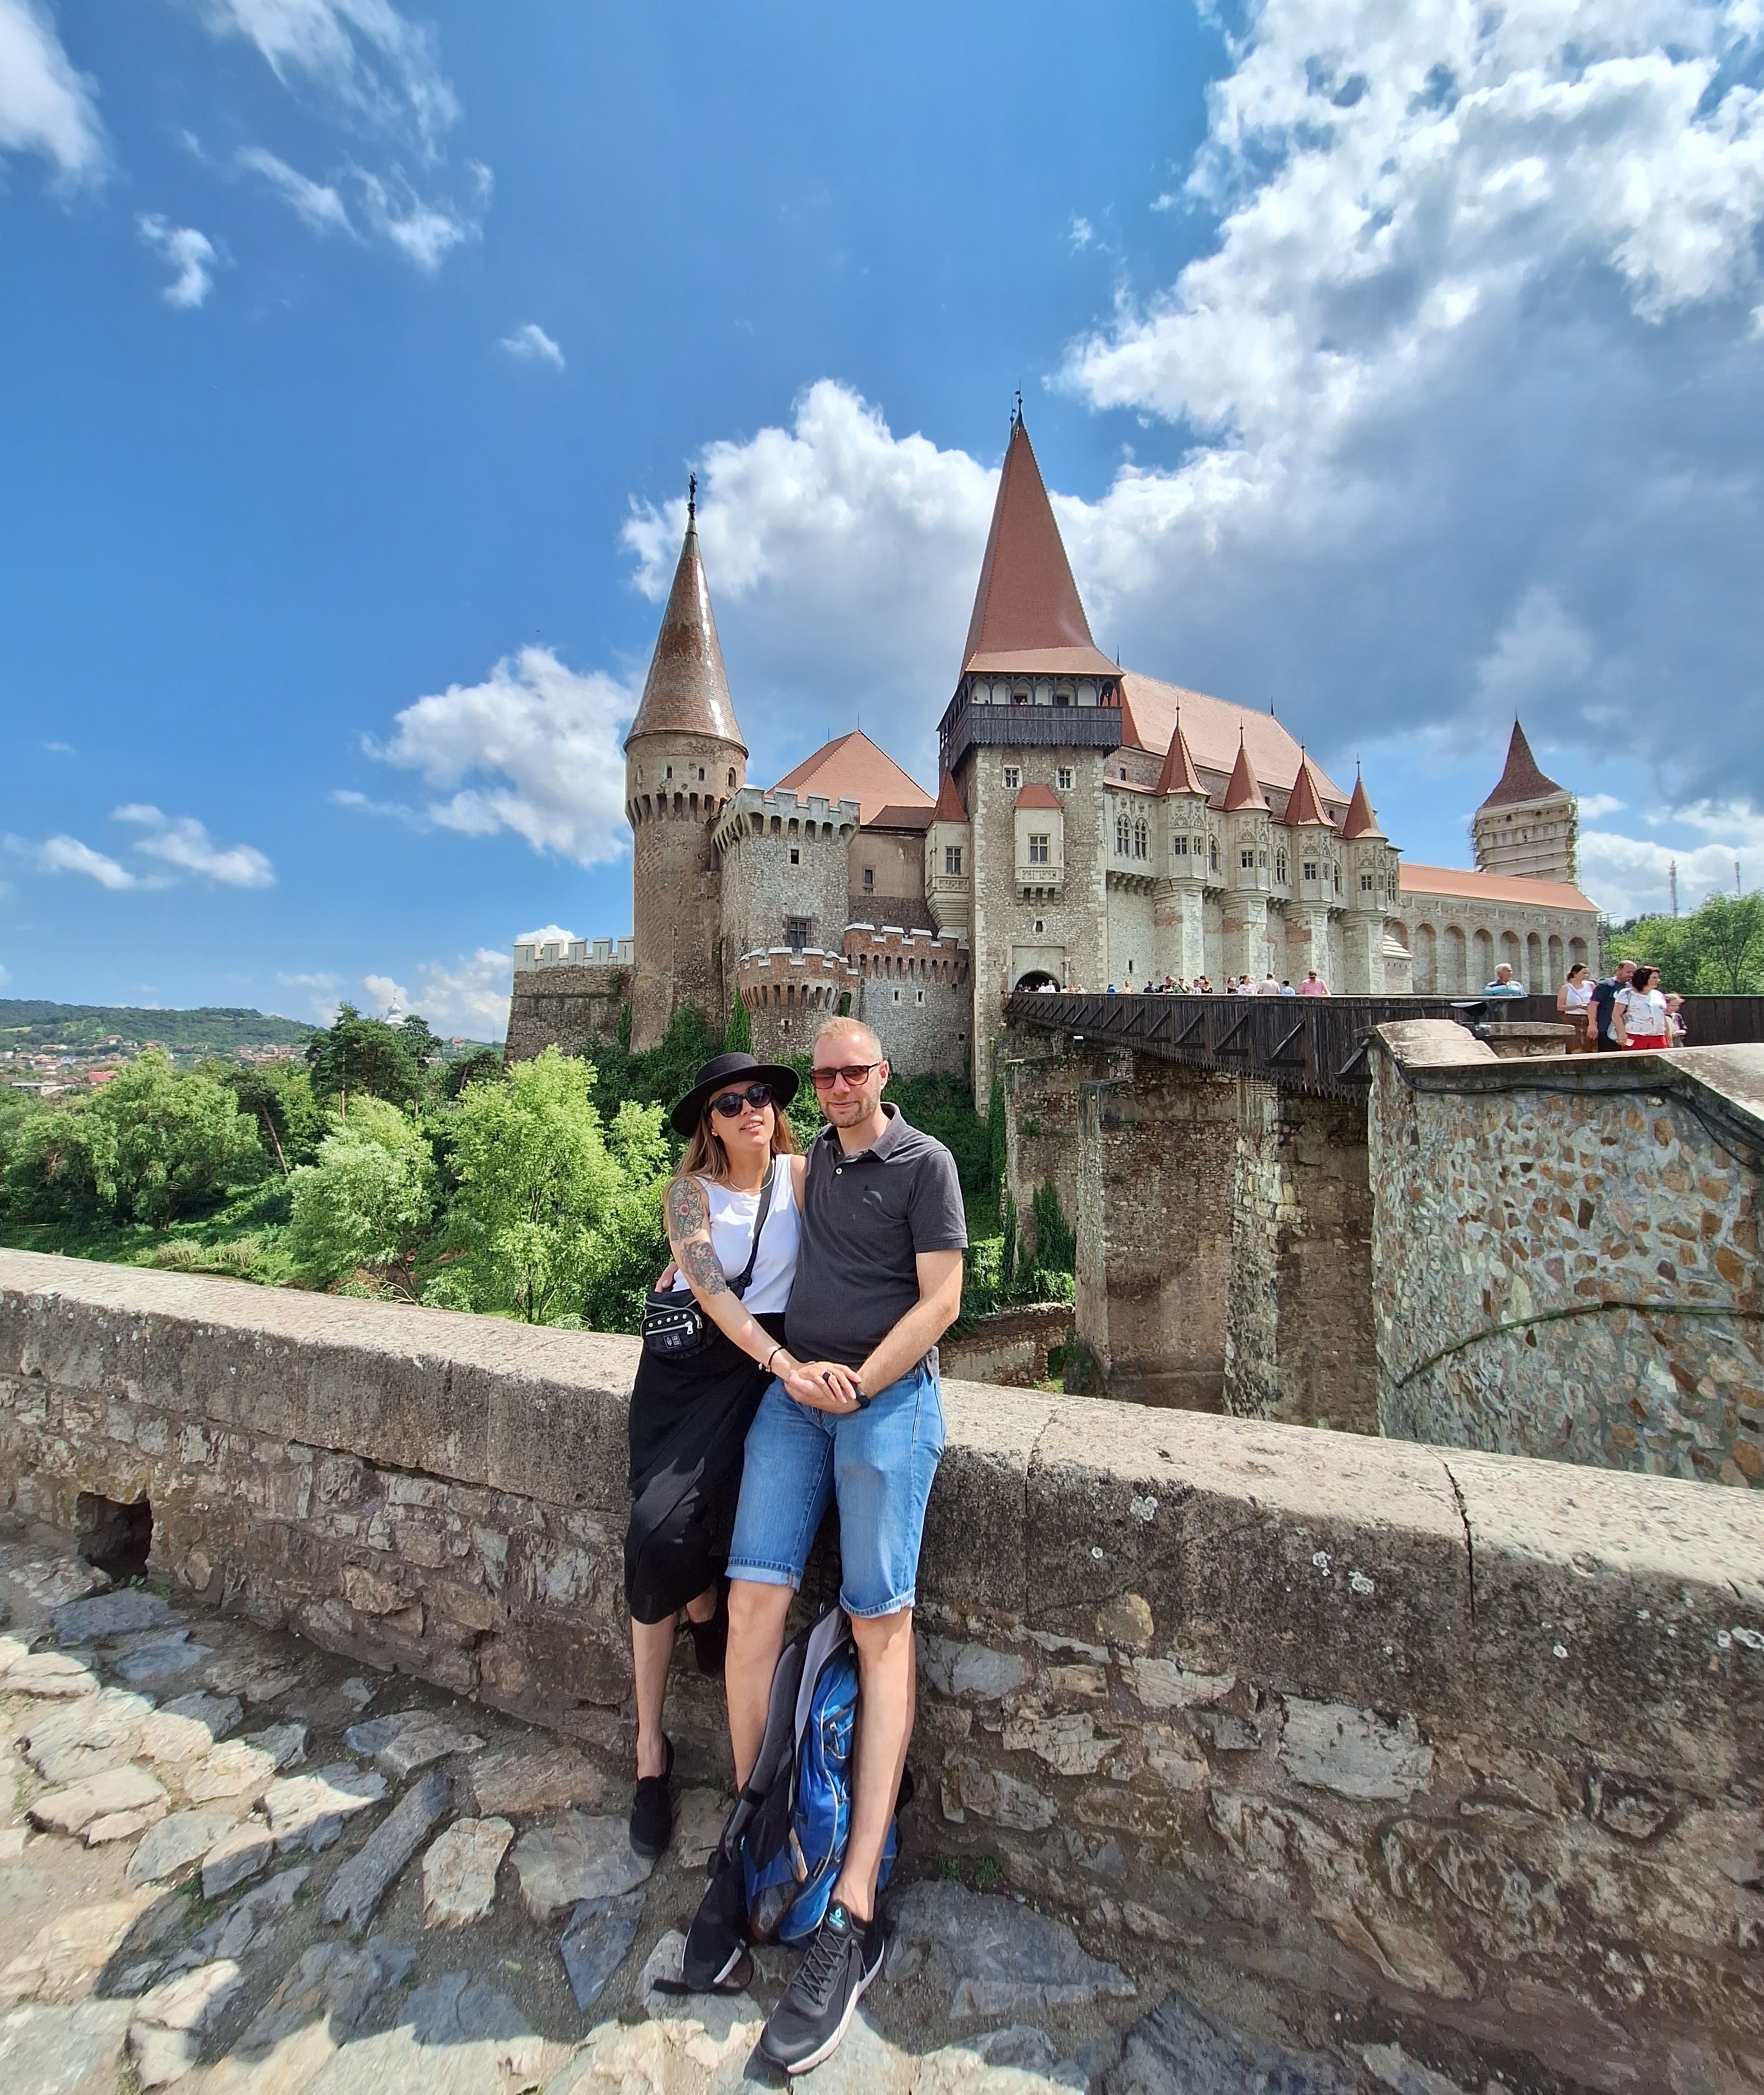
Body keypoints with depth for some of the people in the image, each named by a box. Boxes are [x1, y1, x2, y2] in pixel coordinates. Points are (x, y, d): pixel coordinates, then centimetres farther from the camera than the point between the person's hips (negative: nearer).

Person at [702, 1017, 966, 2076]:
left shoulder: (926, 1162, -2)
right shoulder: (816, 1156, 16)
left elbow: (940, 1298, -7)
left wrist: (858, 1383, -12)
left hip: (889, 1393, -5)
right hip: (795, 1388, 5)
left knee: (880, 1622, -5)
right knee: (754, 1596, -4)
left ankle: (854, 1915, 3)